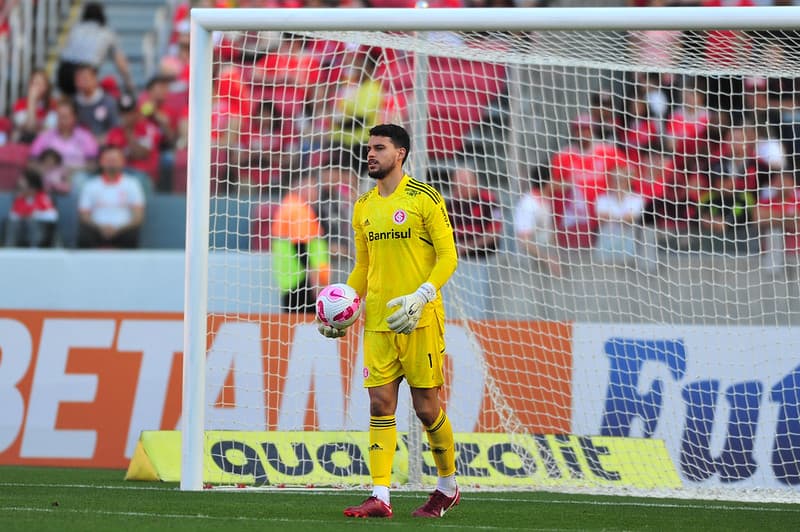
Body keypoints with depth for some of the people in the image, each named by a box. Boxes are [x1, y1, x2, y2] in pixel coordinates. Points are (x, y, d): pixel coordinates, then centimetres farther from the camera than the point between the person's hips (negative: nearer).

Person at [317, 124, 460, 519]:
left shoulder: (424, 199, -5)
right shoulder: (364, 207, 13)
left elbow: (447, 256, -8)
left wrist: (421, 297, -22)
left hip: (420, 319, -5)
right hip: (378, 322, 5)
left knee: (426, 407, 0)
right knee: (380, 404, -3)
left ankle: (448, 486, 20)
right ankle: (380, 497, -7)